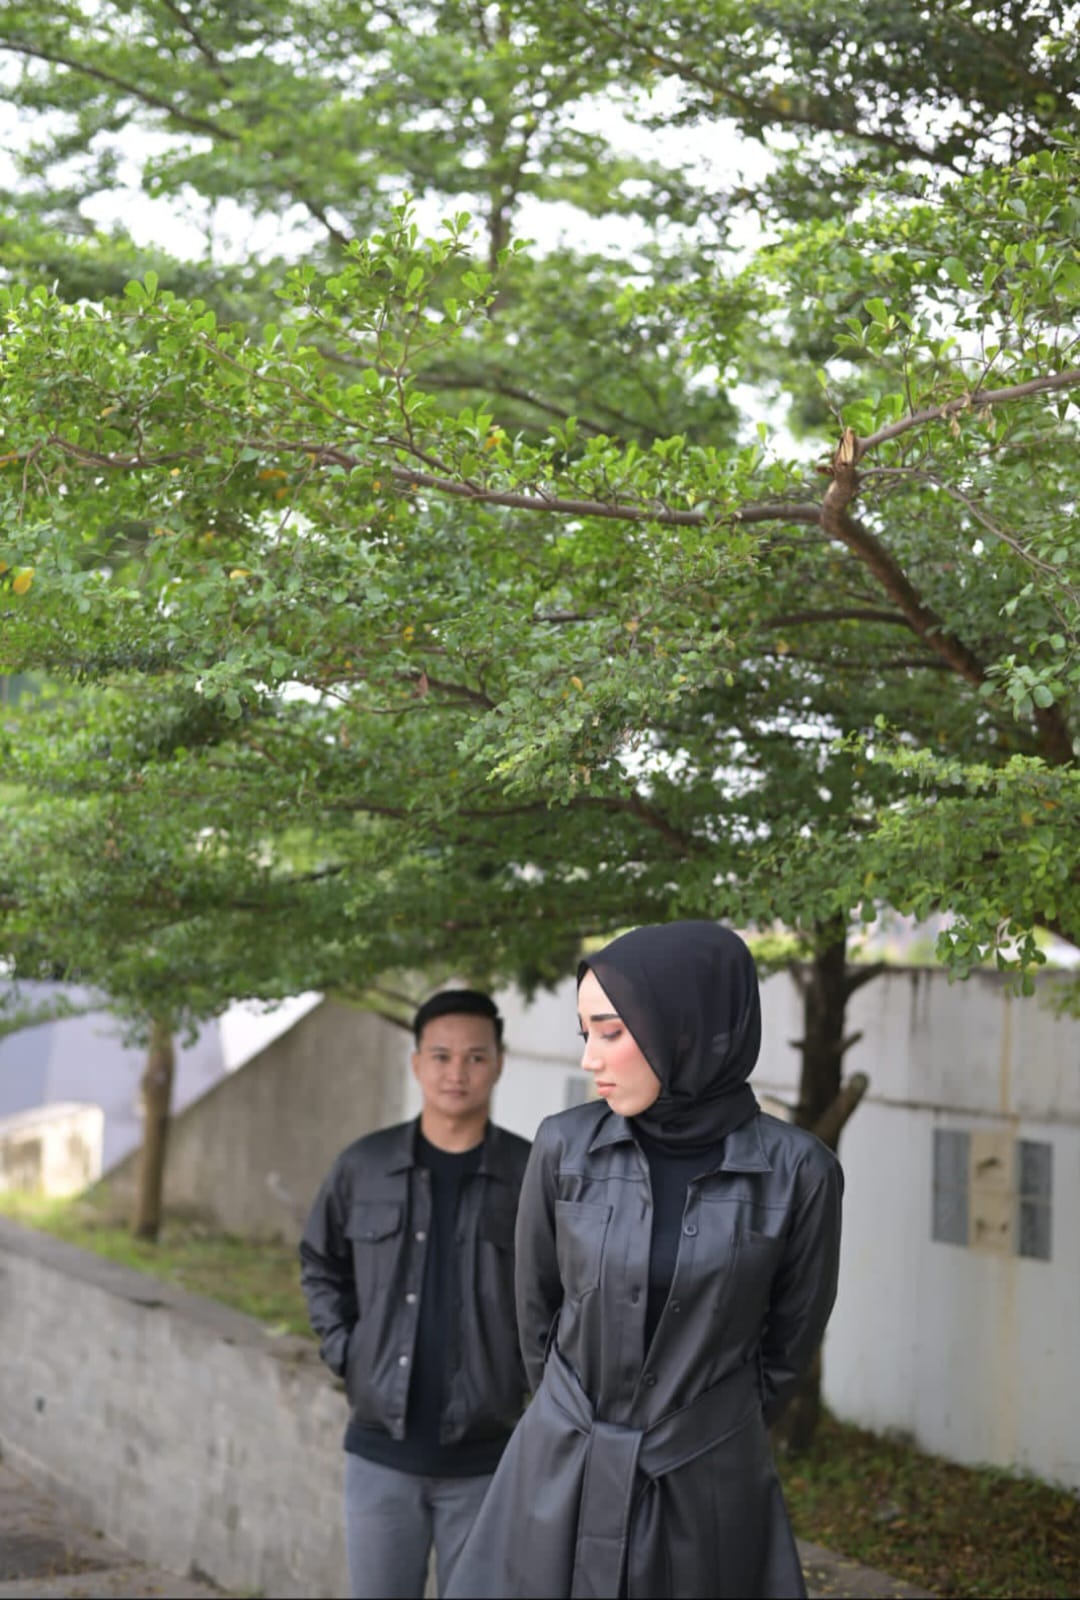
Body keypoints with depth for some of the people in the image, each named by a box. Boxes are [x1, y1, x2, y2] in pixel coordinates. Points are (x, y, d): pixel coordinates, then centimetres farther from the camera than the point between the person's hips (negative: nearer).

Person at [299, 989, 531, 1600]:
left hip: (487, 1459, -1)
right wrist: (344, 1351, 4)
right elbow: (321, 1265, 15)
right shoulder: (364, 1166, 1)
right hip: (381, 1451, 2)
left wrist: (529, 1370, -5)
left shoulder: (533, 1175, -6)